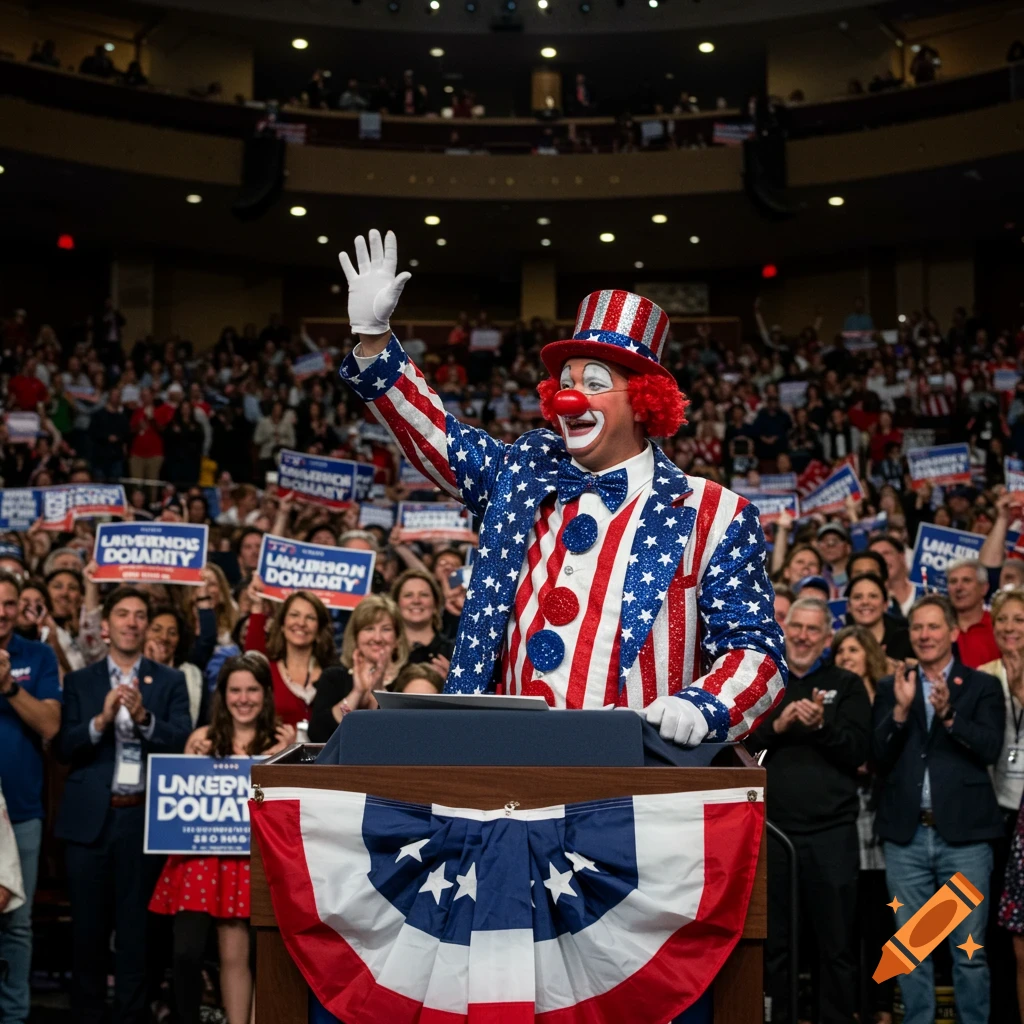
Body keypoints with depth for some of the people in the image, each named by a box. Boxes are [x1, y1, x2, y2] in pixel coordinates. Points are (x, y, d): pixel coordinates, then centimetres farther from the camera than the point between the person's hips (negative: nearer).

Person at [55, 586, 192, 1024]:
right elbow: (65, 749, 1)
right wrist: (101, 720, -16)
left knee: (136, 924, 1)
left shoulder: (170, 682, 8)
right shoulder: (79, 682, 10)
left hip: (144, 817, -1)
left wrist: (143, 717, -20)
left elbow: (183, 741, -4)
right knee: (88, 923, 5)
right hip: (90, 818, 1)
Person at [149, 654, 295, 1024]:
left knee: (235, 955, 0)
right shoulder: (203, 738, 6)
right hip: (201, 854, 1)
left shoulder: (282, 739, 3)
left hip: (252, 859, -1)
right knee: (186, 952, -10)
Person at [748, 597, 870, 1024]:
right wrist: (775, 726, -11)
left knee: (837, 942, 2)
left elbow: (858, 752, -2)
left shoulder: (846, 685, 8)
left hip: (831, 829, -1)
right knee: (773, 941, 8)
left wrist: (822, 724, -17)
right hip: (771, 827, 2)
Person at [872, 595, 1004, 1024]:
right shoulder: (891, 688, 10)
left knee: (969, 951, 0)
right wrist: (901, 708, -13)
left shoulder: (982, 687, 6)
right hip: (906, 835, 2)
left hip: (964, 834, -2)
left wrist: (948, 713, -22)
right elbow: (879, 758, 1)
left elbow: (990, 748, -8)